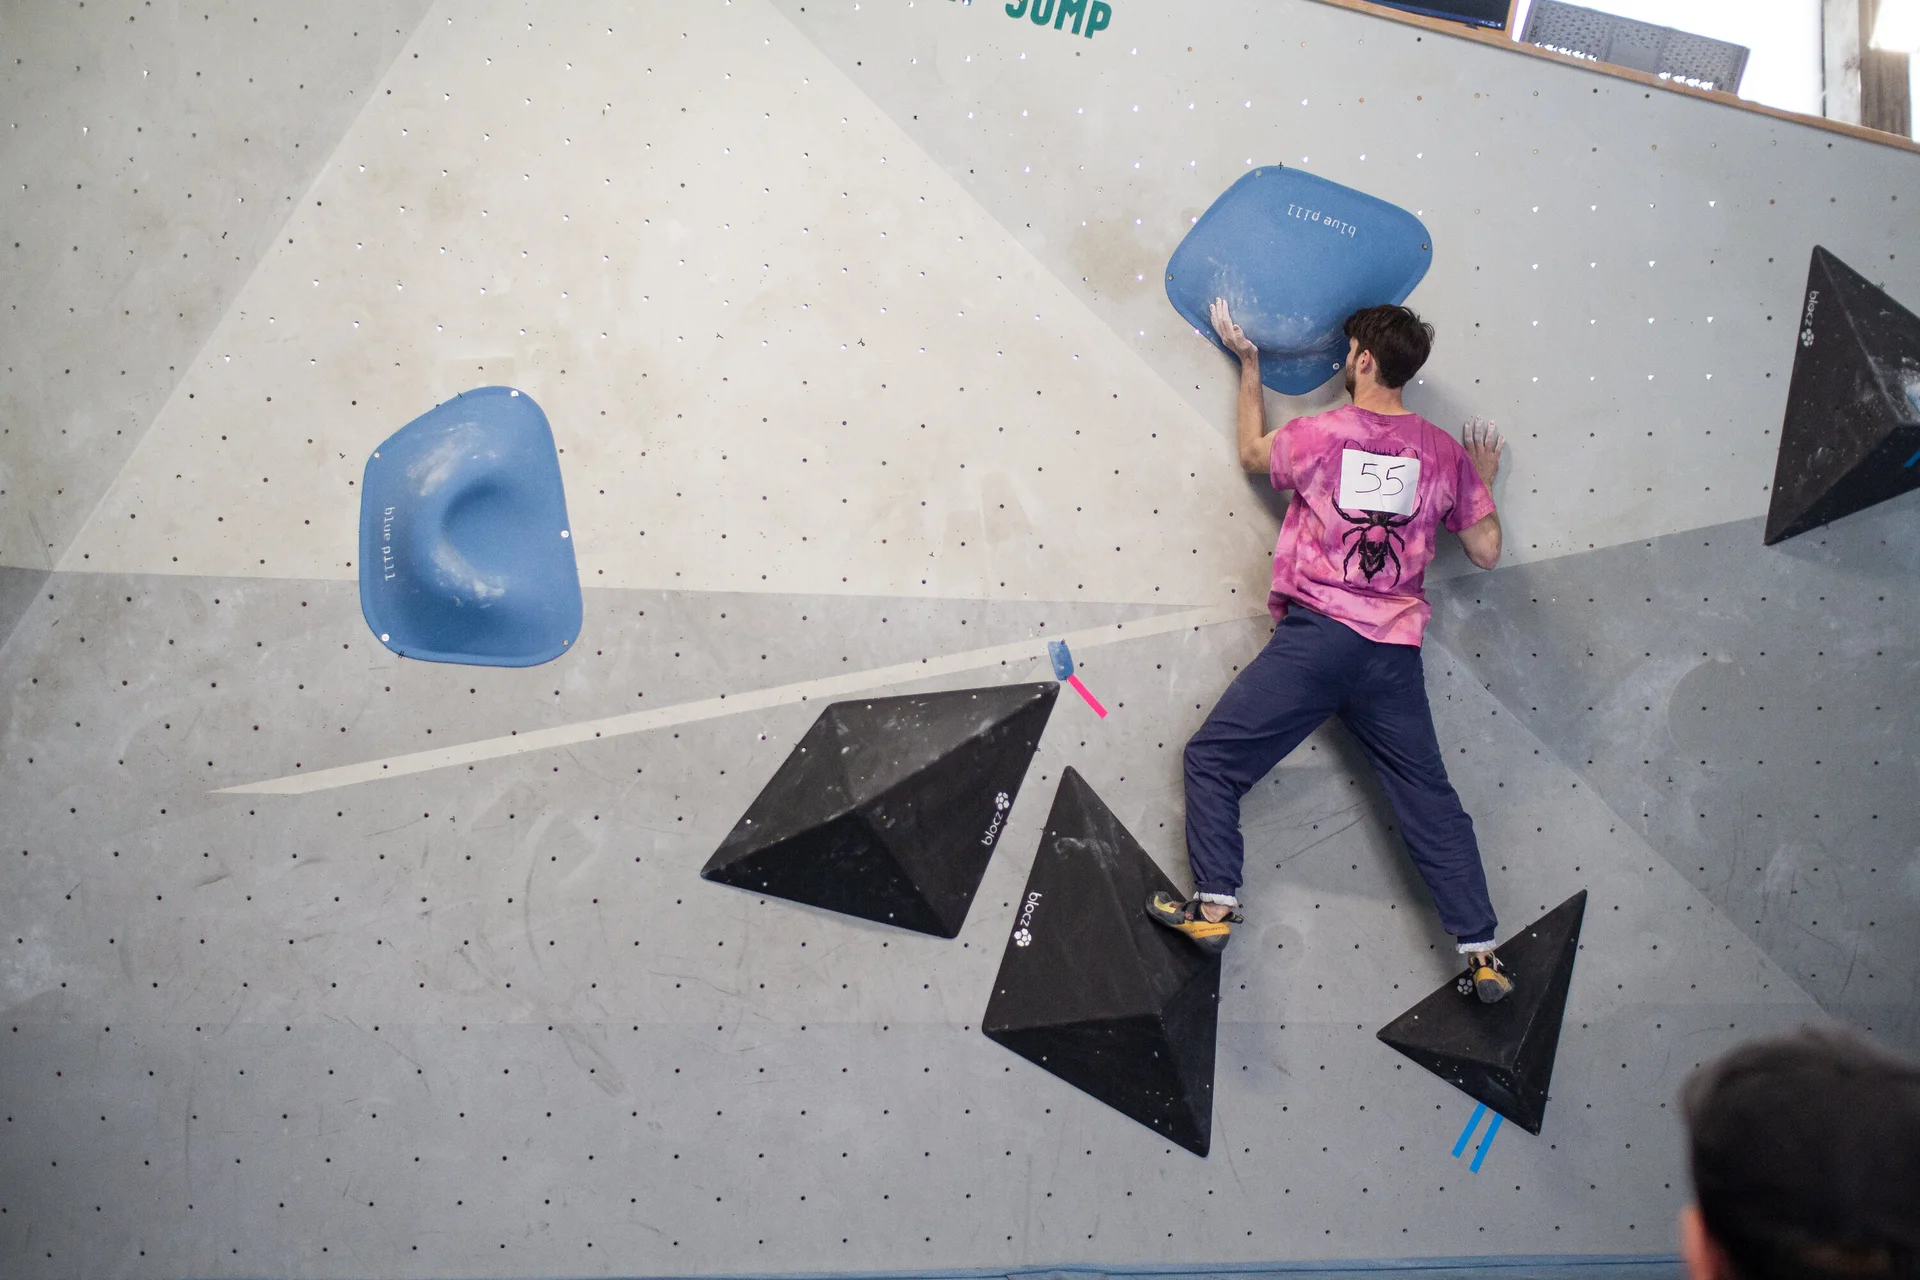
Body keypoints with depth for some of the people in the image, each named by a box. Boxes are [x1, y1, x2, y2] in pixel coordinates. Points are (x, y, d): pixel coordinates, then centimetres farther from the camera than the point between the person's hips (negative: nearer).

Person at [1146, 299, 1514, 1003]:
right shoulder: (1444, 452, 6)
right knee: (1429, 797, 10)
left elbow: (1252, 453, 20)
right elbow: (1486, 551, 10)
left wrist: (1248, 365, 30)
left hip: (1316, 634, -4)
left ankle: (1215, 905, -2)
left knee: (1212, 759, 7)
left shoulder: (1319, 434, -1)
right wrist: (1481, 481, 28)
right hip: (1394, 652, 4)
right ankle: (1481, 952, 7)